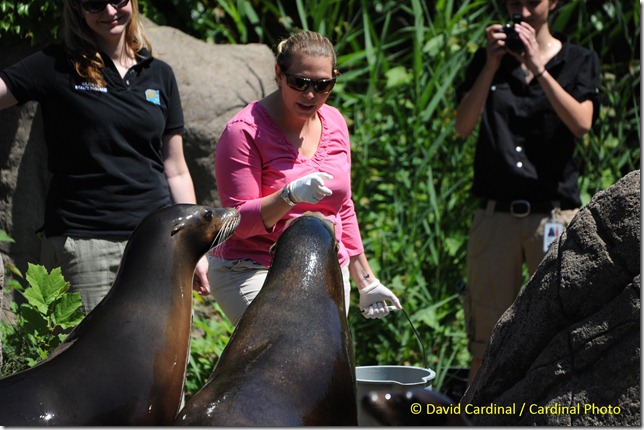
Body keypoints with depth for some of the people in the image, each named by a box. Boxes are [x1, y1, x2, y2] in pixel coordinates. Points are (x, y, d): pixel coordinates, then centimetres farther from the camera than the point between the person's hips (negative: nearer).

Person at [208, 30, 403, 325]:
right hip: (256, 275, -6)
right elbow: (240, 222, -12)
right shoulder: (245, 131, -9)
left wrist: (365, 281, 22)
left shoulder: (334, 123, 10)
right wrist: (290, 196, -28)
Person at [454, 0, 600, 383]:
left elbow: (581, 124, -11)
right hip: (495, 213, 2)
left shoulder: (580, 61, 7)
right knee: (486, 336, 3)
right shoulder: (489, 59, 11)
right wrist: (491, 66, -11)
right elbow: (463, 126, -1)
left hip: (554, 213, -1)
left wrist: (537, 67, -17)